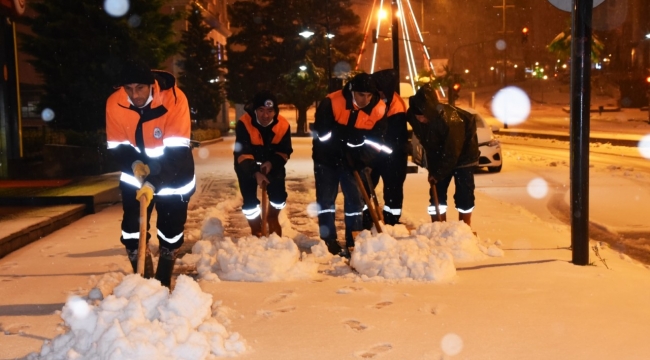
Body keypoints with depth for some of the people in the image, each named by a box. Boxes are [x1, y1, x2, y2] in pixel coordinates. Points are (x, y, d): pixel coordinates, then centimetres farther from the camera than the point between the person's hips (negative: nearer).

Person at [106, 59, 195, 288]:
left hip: (173, 176, -2)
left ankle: (163, 283, 27)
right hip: (135, 176, 2)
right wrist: (134, 164, -26)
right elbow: (116, 146, -6)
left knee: (171, 233, 6)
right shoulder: (114, 103, -17)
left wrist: (153, 183, -37)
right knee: (131, 233, -1)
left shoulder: (174, 99, -27)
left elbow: (177, 151, -30)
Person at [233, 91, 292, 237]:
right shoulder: (244, 124, -31)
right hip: (247, 166, -2)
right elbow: (242, 153, -34)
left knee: (279, 195, 0)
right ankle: (256, 231, 15)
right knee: (249, 200, -6)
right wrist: (255, 173, -47)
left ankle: (272, 219, 32)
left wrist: (272, 163, -30)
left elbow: (285, 151, -12)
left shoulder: (283, 125, -22)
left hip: (272, 164, 2)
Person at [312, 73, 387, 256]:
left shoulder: (378, 110, -15)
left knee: (355, 199, 2)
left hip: (353, 161, 3)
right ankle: (329, 241, 8)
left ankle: (354, 243, 8)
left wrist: (360, 160, -24)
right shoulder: (331, 103, -25)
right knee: (326, 199, 0)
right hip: (327, 158, -2)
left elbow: (375, 141, -11)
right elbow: (322, 133, -22)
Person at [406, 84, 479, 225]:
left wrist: (438, 173, -21)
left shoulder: (450, 118, -38)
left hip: (462, 154, -5)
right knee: (437, 193, 1)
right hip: (439, 157, 5)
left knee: (464, 193, -5)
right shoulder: (413, 117, -21)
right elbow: (427, 145, -2)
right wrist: (432, 169, 0)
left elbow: (452, 152, -27)